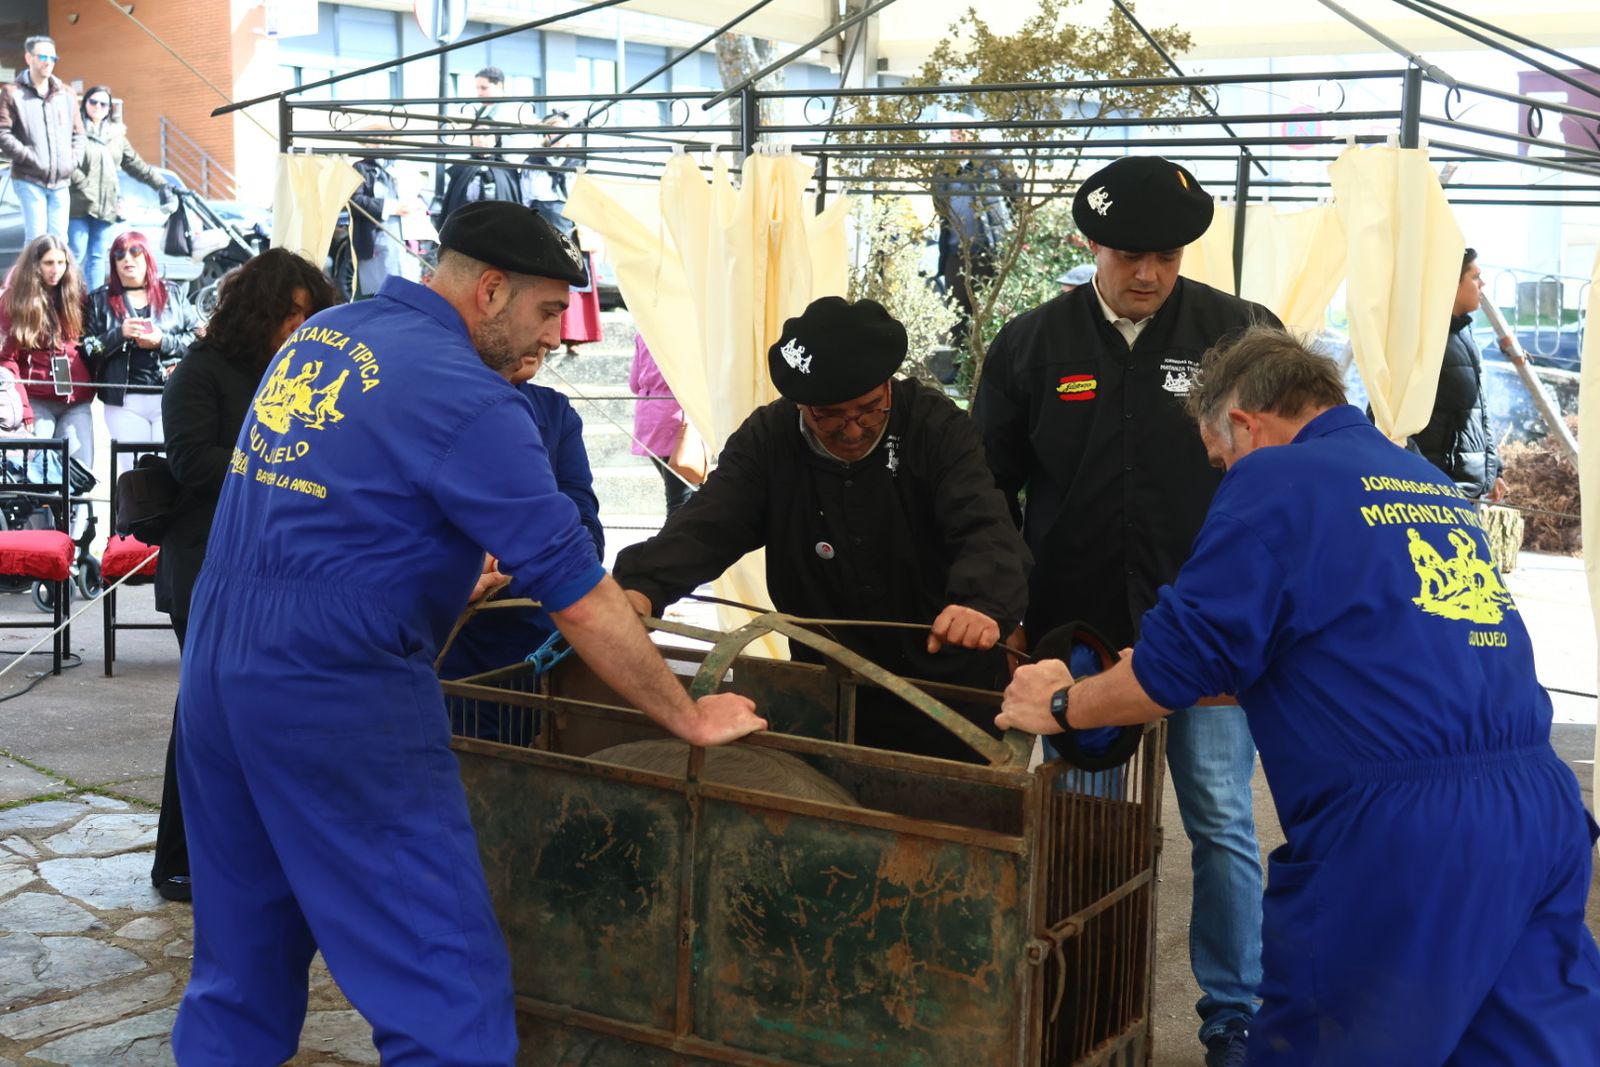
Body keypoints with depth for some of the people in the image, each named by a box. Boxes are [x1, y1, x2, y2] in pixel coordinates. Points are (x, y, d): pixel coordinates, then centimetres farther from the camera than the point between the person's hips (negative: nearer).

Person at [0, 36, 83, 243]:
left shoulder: (66, 94, 14)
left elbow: (77, 133, 20)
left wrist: (74, 160, 4)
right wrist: (31, 158, -14)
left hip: (61, 181, 4)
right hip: (29, 180, -4)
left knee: (59, 239, 5)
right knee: (37, 238, -9)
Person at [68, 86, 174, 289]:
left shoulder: (116, 134, 18)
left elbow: (136, 165, 20)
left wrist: (162, 185, 13)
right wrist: (88, 191, -17)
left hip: (106, 207, 5)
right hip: (79, 205, -5)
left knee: (98, 257, 6)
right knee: (76, 254, -6)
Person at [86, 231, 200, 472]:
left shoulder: (174, 294, 11)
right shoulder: (100, 299, 10)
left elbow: (199, 339, 3)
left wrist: (163, 341, -11)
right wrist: (119, 334, -14)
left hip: (172, 398, 0)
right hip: (124, 402, 0)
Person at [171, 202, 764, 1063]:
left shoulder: (318, 333, 11)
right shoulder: (466, 397, -13)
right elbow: (579, 599, -12)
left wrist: (445, 575, 30)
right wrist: (690, 719, -2)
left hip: (217, 660, 9)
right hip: (334, 690, -9)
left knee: (242, 965, 18)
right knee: (444, 991, -2)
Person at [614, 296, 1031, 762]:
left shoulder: (936, 427, -15)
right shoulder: (768, 438, -9)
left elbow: (986, 530, -27)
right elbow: (707, 525, -20)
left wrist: (985, 601, -50)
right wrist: (642, 584, -41)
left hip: (947, 688, -2)